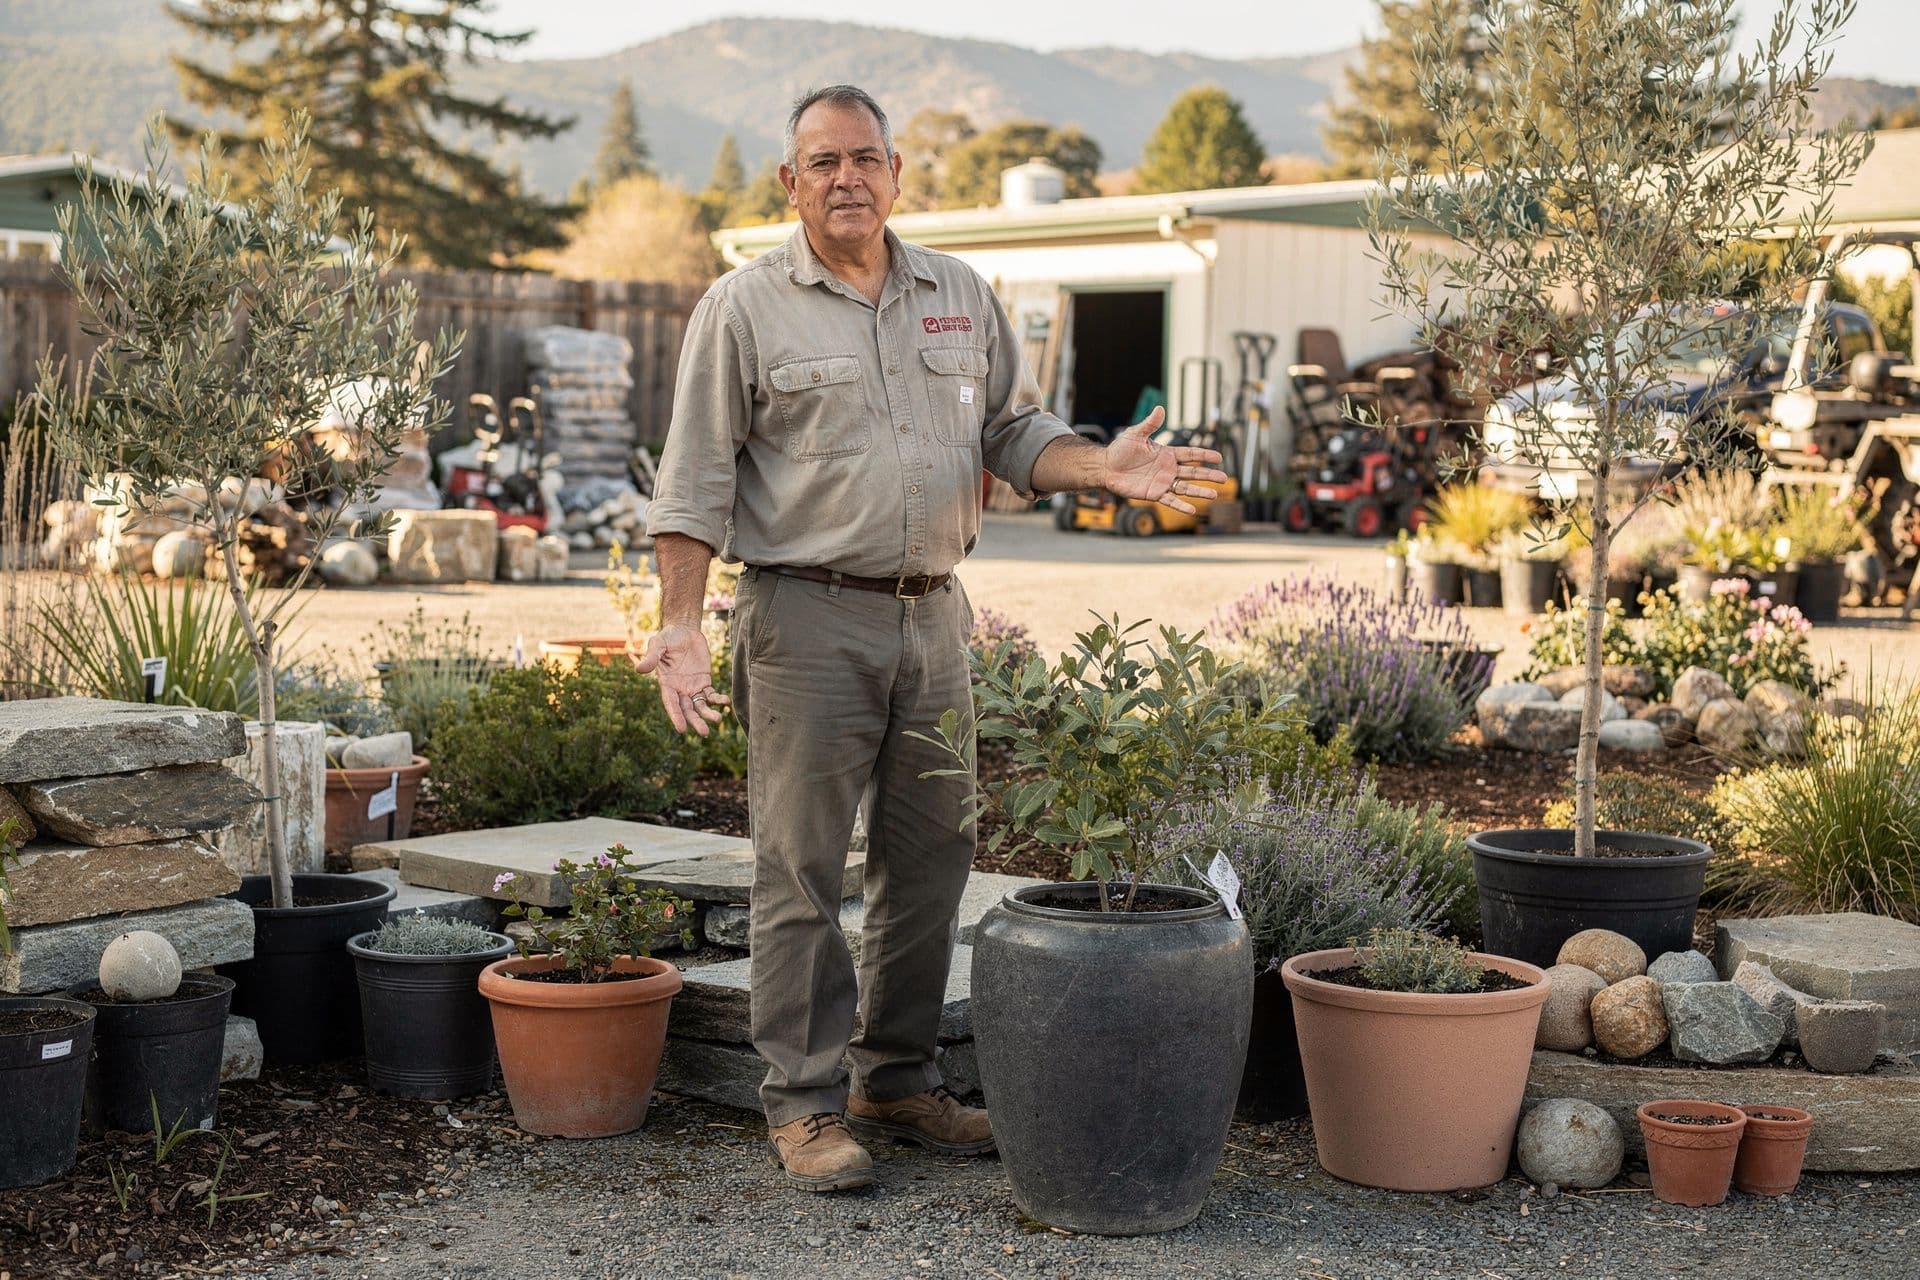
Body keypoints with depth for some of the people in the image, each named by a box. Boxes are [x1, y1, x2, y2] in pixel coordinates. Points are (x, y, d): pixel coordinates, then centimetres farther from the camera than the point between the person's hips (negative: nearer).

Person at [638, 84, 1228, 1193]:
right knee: (804, 868, -2)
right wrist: (681, 626, -13)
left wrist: (1105, 466, -4)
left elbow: (1015, 429, 16)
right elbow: (697, 482, -3)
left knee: (931, 861, 9)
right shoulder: (745, 309, -1)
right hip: (809, 616, -5)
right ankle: (806, 1102, 7)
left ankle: (899, 1080, 23)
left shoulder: (962, 297, 13)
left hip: (933, 613, 5)